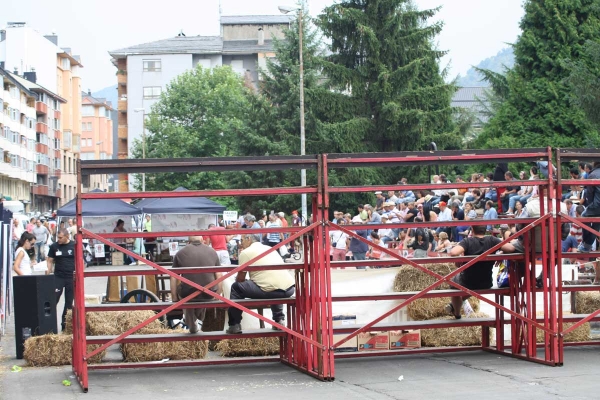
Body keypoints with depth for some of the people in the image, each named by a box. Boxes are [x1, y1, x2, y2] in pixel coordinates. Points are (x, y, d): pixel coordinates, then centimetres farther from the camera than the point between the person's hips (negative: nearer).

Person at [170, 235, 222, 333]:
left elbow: (174, 278, 4)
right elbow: (219, 275, 9)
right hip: (209, 294, 1)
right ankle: (200, 319, 59)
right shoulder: (212, 252, 7)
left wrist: (174, 299, 14)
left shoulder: (180, 253, 3)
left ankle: (192, 326, 43)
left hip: (188, 294, -1)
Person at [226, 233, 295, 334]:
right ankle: (279, 319, 30)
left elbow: (240, 279, 13)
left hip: (271, 290, -6)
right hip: (290, 288, 6)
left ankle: (234, 325, 15)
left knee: (236, 287, 15)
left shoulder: (246, 252, 7)